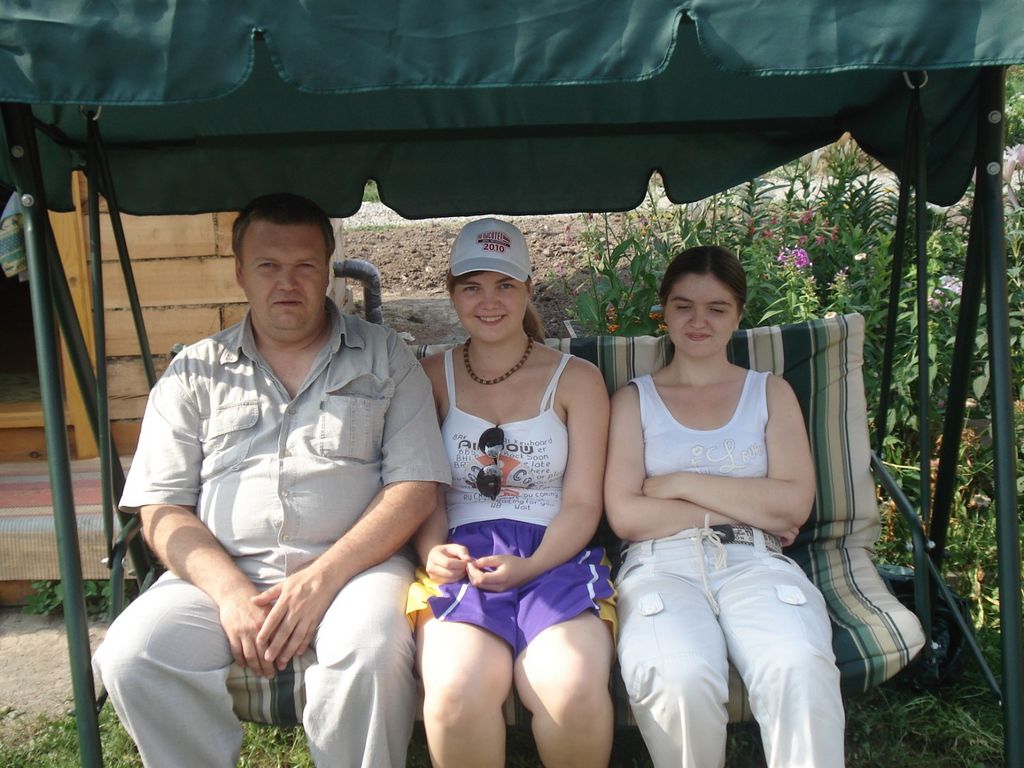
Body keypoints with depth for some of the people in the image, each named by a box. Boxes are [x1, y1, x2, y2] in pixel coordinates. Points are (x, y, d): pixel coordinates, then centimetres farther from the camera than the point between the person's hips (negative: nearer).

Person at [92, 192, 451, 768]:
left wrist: (323, 576, -13)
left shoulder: (385, 359, 8)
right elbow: (162, 509, 6)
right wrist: (232, 592, -12)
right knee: (130, 657, -23)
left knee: (372, 653, -32)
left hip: (354, 565, -2)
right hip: (224, 572, 2)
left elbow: (415, 488, -1)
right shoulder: (195, 373, 12)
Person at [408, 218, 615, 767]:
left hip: (554, 556, 0)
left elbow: (582, 504, 4)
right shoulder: (432, 378, 13)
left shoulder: (576, 379, 10)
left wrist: (529, 566, -14)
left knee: (576, 690, -30)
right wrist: (434, 552, -11)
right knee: (458, 692, -31)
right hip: (463, 557, 0)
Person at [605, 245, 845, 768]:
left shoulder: (770, 392, 18)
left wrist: (681, 483, -2)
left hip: (754, 562, 1)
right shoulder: (634, 400, 14)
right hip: (662, 564, 0)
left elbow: (794, 503, 3)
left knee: (801, 670, -32)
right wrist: (748, 506, -2)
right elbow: (624, 515, -1)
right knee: (679, 679, -31)